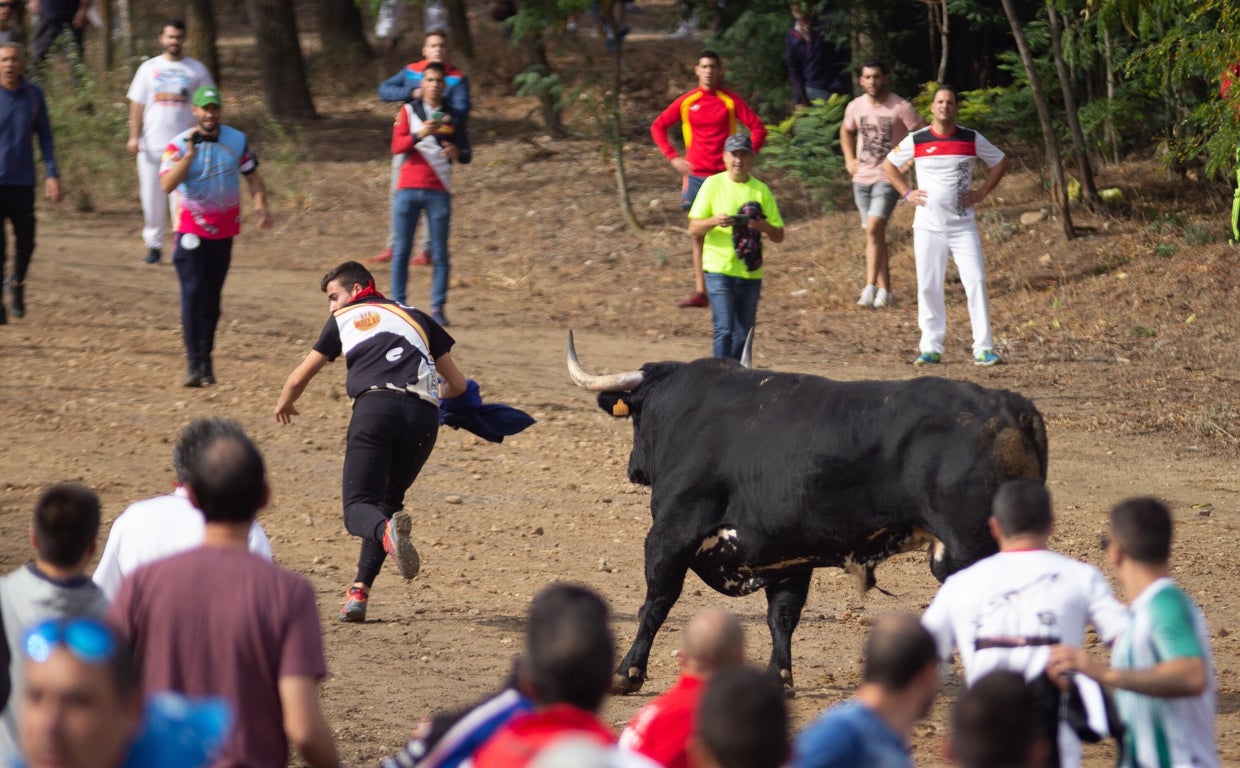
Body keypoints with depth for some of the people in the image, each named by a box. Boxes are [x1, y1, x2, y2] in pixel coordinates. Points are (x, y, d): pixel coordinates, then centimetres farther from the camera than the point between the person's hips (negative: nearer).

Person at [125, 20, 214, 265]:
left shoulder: (196, 70, 6)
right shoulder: (149, 68, 8)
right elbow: (137, 104, 6)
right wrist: (134, 137, -4)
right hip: (152, 144, 1)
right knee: (153, 198, 1)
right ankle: (154, 244, 11)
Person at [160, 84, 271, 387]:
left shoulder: (237, 141, 1)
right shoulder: (179, 144, -8)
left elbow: (252, 175, 10)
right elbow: (167, 184, -20)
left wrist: (260, 205, -7)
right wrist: (190, 153, -27)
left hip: (224, 229, 3)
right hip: (192, 228, -3)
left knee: (212, 297, 9)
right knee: (193, 293, -13)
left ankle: (206, 360, 20)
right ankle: (195, 364, -14)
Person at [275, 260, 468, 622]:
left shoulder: (344, 319, 24)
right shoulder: (416, 317, 30)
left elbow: (299, 378, 30)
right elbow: (458, 385, 32)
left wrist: (284, 404, 53)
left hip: (375, 406, -3)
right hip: (424, 416, 3)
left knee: (357, 505, -3)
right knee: (387, 500, 18)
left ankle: (387, 530, -41)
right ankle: (360, 592, 2)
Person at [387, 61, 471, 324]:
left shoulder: (453, 117, 9)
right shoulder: (408, 111, 6)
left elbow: (467, 154, 9)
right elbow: (396, 146, -5)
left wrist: (457, 153, -15)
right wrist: (418, 135, -24)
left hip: (438, 191, 1)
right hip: (408, 189, -1)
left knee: (440, 253, -3)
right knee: (402, 250, -2)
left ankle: (437, 308, -3)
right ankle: (398, 305, 1)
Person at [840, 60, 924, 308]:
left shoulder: (900, 108, -12)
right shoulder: (855, 107, 3)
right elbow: (846, 131, 24)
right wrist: (849, 158, 12)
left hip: (888, 178, -5)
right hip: (862, 179, 5)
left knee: (873, 229, -19)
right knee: (876, 234, 10)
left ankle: (870, 287, -17)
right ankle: (884, 289, 17)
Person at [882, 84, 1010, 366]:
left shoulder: (972, 139, 1)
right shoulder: (916, 140, 1)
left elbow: (1001, 162, 13)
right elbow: (888, 165, 15)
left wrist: (982, 193, 3)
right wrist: (906, 193, 3)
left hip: (963, 224, -1)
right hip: (928, 225, 1)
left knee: (976, 282, -9)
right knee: (928, 287, 1)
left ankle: (983, 349, -6)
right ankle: (931, 348, 9)